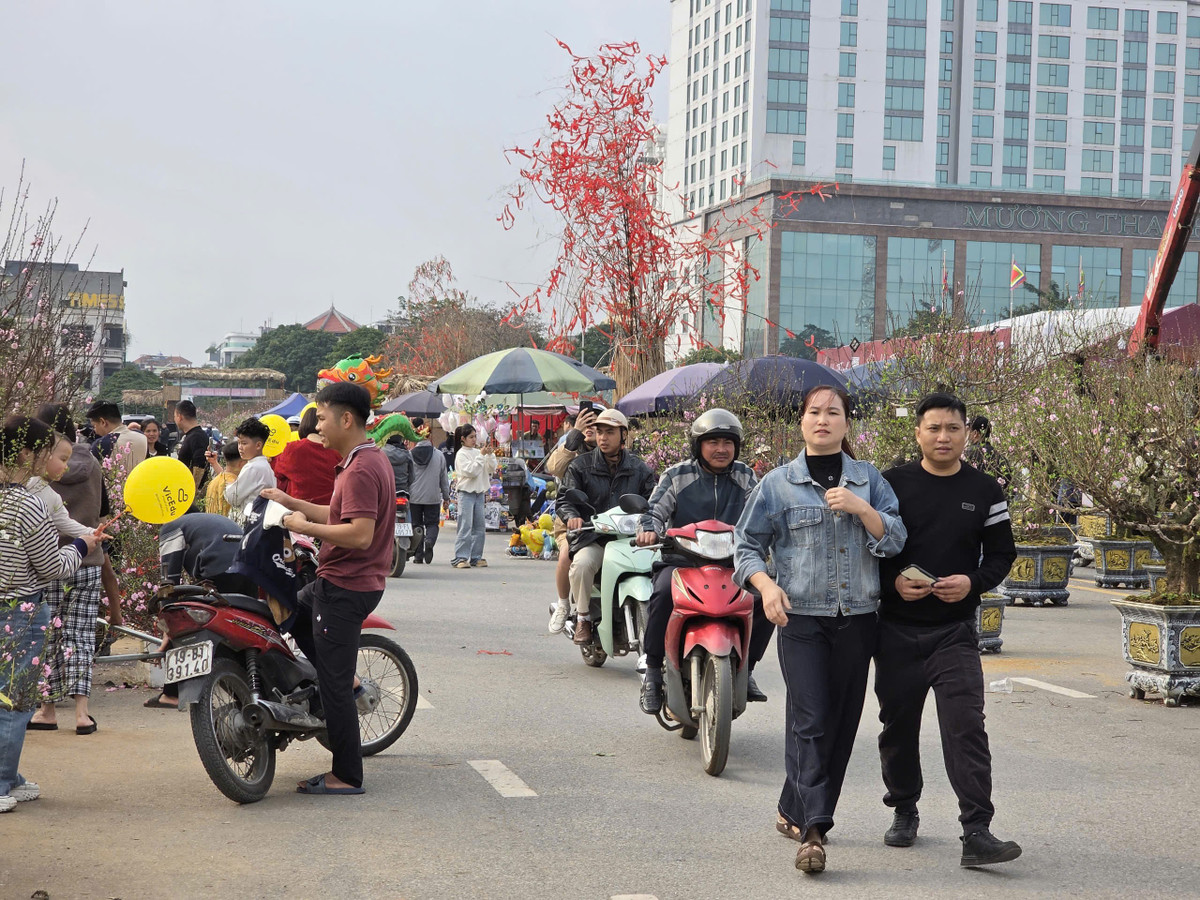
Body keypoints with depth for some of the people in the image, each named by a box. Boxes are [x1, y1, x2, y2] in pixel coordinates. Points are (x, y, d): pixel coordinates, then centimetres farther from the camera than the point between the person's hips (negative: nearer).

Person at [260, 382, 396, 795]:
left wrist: (305, 526, -20)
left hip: (345, 587, -11)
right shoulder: (373, 459, 11)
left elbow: (360, 534, -29)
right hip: (338, 580, 11)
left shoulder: (361, 470, -21)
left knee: (334, 684, -3)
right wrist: (291, 503, 15)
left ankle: (347, 776, 5)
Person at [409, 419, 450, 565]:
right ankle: (430, 541, -21)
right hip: (433, 498, 0)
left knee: (416, 524, 10)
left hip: (414, 498, 0)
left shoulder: (410, 455, -6)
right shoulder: (439, 455, -2)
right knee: (432, 523, 10)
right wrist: (446, 496, 15)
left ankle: (418, 554, 9)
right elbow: (444, 478, 5)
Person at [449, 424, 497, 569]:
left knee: (480, 527, 6)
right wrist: (481, 456, -15)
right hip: (466, 493, -7)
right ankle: (460, 558, -12)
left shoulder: (477, 452, 12)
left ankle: (476, 557, 12)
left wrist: (490, 455, -5)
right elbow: (471, 471, -16)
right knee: (465, 527, -11)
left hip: (479, 492, 7)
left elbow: (492, 469, 9)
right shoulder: (461, 454, -6)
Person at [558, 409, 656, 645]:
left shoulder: (640, 470, 15)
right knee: (582, 563, -34)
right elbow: (565, 498, 3)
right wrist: (572, 517, -20)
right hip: (592, 538, -1)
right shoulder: (580, 466, 10)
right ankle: (583, 617, -11)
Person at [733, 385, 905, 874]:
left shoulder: (869, 480, 10)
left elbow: (895, 540, 2)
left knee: (841, 723, 7)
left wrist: (860, 508, -13)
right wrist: (766, 585, -11)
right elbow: (748, 544, 7)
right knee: (811, 720, -13)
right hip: (802, 618, -3)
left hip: (857, 619, 3)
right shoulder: (778, 483, 5)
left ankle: (794, 811, 23)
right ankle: (813, 830, -15)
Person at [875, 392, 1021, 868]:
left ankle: (977, 833, -14)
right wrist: (893, 581, -13)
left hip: (955, 631, -1)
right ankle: (904, 811, 32)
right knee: (898, 725, 12)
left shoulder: (985, 491, 3)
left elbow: (1002, 553, 7)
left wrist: (972, 582, -12)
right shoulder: (892, 484, 1)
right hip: (896, 629, 1)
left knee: (965, 727, -12)